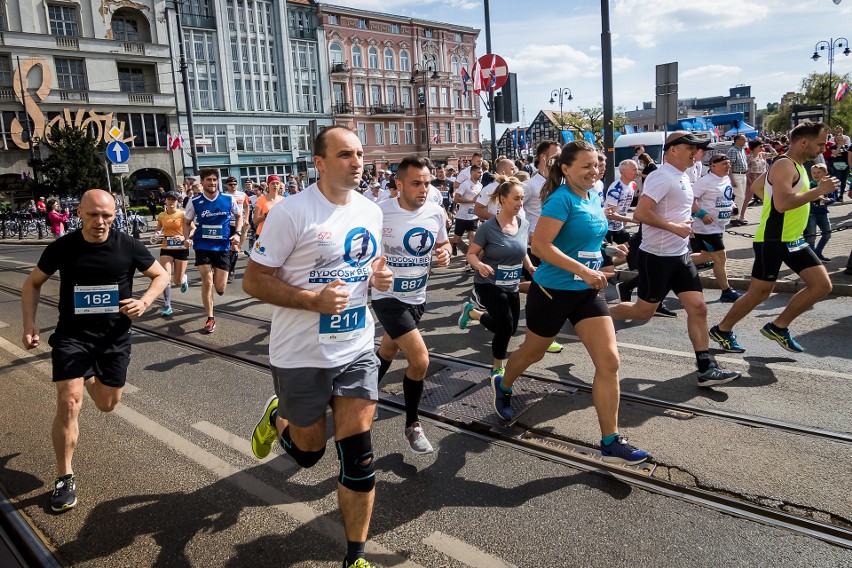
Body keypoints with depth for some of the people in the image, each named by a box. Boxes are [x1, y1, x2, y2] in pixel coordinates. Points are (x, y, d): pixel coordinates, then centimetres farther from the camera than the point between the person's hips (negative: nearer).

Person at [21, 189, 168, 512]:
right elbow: (33, 283, 8)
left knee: (107, 406, 13)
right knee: (69, 403, -14)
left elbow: (161, 275, 4)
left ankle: (89, 376, 50)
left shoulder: (129, 247, -9)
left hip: (115, 337, 1)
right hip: (72, 335, -1)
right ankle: (65, 477, 4)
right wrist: (29, 324, -4)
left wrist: (145, 301, -15)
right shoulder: (62, 247, -7)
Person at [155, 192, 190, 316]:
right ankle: (167, 306, -2)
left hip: (181, 249, -2)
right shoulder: (161, 216, 5)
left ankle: (183, 278, 44)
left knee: (177, 282, 5)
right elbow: (158, 230, 19)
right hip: (166, 249, 2)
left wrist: (184, 237, -23)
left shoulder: (183, 214, -6)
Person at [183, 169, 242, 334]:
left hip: (223, 246, 1)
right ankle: (210, 320, 8)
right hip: (203, 246, 0)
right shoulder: (194, 202, -4)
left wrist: (237, 233, -2)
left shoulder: (228, 199, -3)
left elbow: (239, 216, 13)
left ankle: (218, 275, 39)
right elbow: (187, 222, 8)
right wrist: (187, 238, -10)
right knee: (207, 283, -7)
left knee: (220, 288, 0)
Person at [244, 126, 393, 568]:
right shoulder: (291, 213, -15)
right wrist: (314, 299, -26)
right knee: (309, 452, 14)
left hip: (356, 351, 4)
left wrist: (380, 275, -4)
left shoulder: (371, 212, 4)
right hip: (301, 355, -4)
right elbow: (253, 281, -13)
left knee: (359, 458, 2)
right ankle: (277, 417, 49)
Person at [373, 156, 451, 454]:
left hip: (418, 297, 6)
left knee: (386, 354, 23)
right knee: (420, 360, -16)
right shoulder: (380, 212, -19)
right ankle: (412, 426, 6)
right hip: (388, 296, -6)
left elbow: (443, 242, 13)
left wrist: (445, 253, -10)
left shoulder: (436, 212, -5)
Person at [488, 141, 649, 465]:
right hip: (552, 291, -6)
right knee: (533, 353, 15)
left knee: (609, 361, -4)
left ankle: (610, 443, 5)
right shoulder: (562, 199, -17)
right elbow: (540, 246, -27)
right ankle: (502, 386, 48)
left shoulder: (594, 197, 7)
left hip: (587, 293, 7)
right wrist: (584, 271, -28)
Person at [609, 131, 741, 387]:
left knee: (698, 307, 3)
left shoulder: (683, 177, 13)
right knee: (644, 310, 2)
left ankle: (706, 368, 7)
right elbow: (640, 213, -26)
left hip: (680, 255, 9)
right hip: (657, 256, -8)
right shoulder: (662, 177, -17)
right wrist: (675, 227, -21)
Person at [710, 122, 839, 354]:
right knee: (759, 293, 1)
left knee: (823, 285, 5)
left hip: (793, 240, 9)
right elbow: (782, 204, -30)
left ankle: (778, 327, 15)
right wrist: (818, 190, -23)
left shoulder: (797, 166, 13)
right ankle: (722, 330, 19)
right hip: (772, 241, -9)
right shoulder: (784, 165, -17)